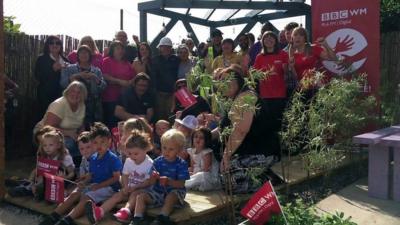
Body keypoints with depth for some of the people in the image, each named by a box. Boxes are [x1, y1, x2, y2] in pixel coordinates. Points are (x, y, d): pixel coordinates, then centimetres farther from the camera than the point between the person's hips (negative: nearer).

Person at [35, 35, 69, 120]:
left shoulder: (65, 60, 13)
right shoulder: (42, 59, 4)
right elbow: (38, 77, -7)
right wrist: (53, 69, -16)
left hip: (62, 95, 3)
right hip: (46, 96, -3)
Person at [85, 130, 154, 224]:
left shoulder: (149, 163, -17)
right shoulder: (128, 161, 1)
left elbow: (148, 182, -17)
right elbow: (124, 176, 6)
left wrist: (135, 187, -23)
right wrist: (126, 187, -13)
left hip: (142, 189, -4)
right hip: (130, 188, 5)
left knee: (134, 194, -33)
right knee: (117, 195, -18)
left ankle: (125, 211, -60)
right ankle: (99, 212, -39)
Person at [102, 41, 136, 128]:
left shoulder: (126, 63, 18)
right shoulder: (106, 61, 3)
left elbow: (134, 76, 17)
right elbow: (105, 77, -9)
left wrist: (130, 82, -4)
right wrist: (119, 81, -15)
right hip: (110, 98, -4)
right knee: (111, 122, -5)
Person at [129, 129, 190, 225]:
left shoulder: (181, 164, -10)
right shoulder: (158, 161, -1)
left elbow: (181, 184, -17)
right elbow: (153, 182, -4)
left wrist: (168, 181, -34)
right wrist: (154, 178, -28)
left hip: (174, 191, -4)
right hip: (158, 191, 4)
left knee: (171, 197, -36)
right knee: (141, 196, -12)